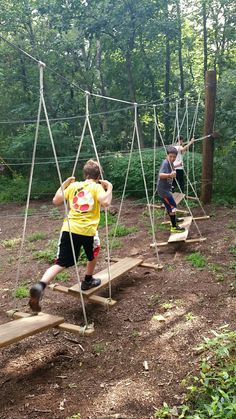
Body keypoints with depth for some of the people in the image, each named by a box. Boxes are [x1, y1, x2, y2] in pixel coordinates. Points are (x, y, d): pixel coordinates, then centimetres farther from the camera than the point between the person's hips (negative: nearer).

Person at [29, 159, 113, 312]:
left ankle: (40, 286, -21)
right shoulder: (97, 187, 5)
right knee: (94, 253, 31)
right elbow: (106, 202, -13)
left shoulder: (73, 185, 16)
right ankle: (88, 280, 43)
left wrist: (64, 184, 27)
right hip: (87, 230, -3)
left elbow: (56, 201, 18)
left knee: (60, 264, 3)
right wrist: (109, 188, 2)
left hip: (69, 228, 3)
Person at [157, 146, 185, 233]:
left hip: (166, 188, 10)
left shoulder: (170, 163, 6)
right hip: (163, 189, -10)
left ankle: (174, 219, 47)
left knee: (170, 205, 27)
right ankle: (174, 227, -6)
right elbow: (161, 175, -39)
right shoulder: (165, 163, -22)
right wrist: (170, 175, -54)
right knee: (172, 206, -11)